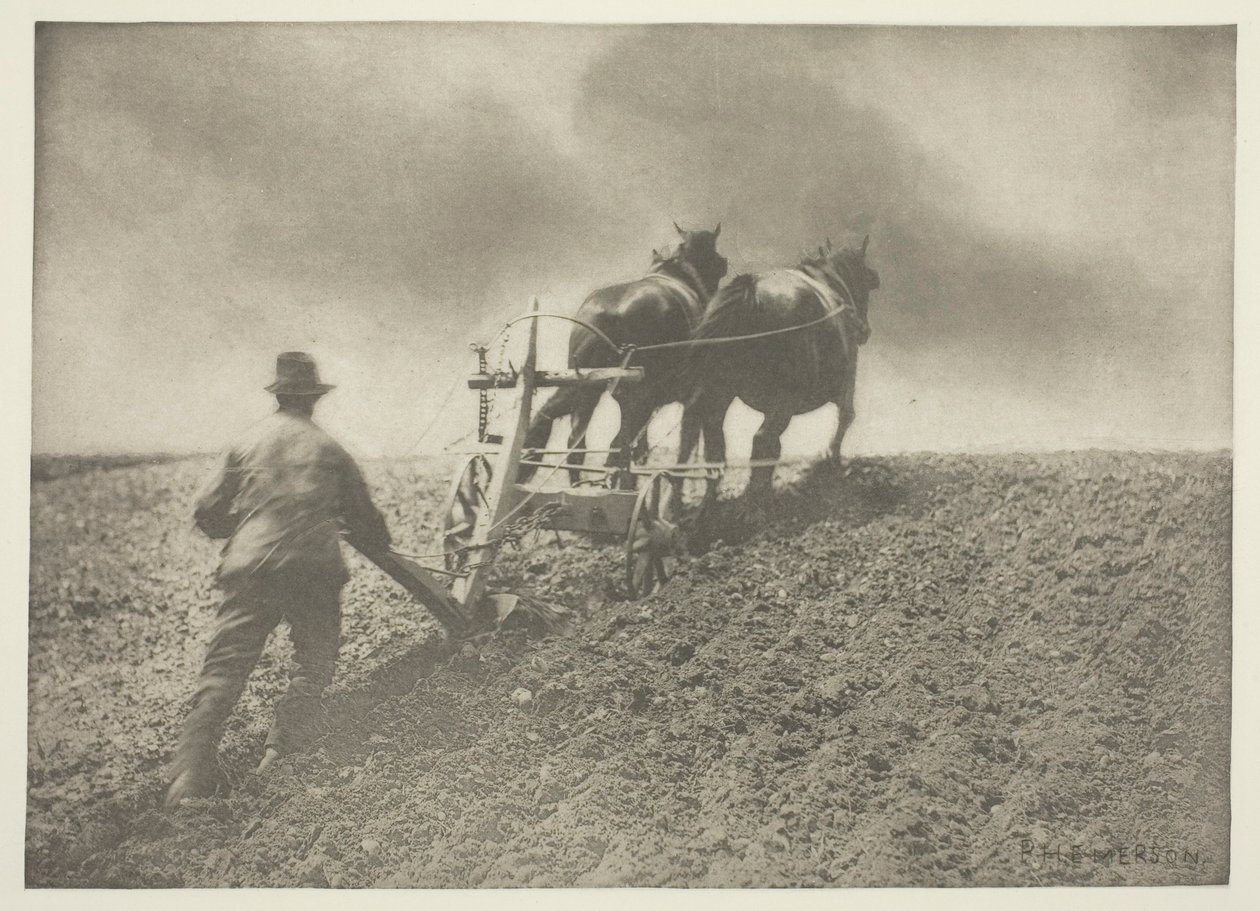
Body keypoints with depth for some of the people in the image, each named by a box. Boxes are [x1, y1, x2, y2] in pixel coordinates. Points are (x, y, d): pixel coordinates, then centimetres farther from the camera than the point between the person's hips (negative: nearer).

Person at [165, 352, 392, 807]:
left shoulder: (247, 445, 12)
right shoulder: (328, 449, 10)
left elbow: (208, 514, 12)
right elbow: (364, 518, 17)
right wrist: (379, 543, 38)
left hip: (250, 568, 1)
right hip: (312, 570, -1)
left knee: (224, 667, 0)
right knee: (312, 663, 12)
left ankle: (190, 773, -10)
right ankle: (282, 751, 1)